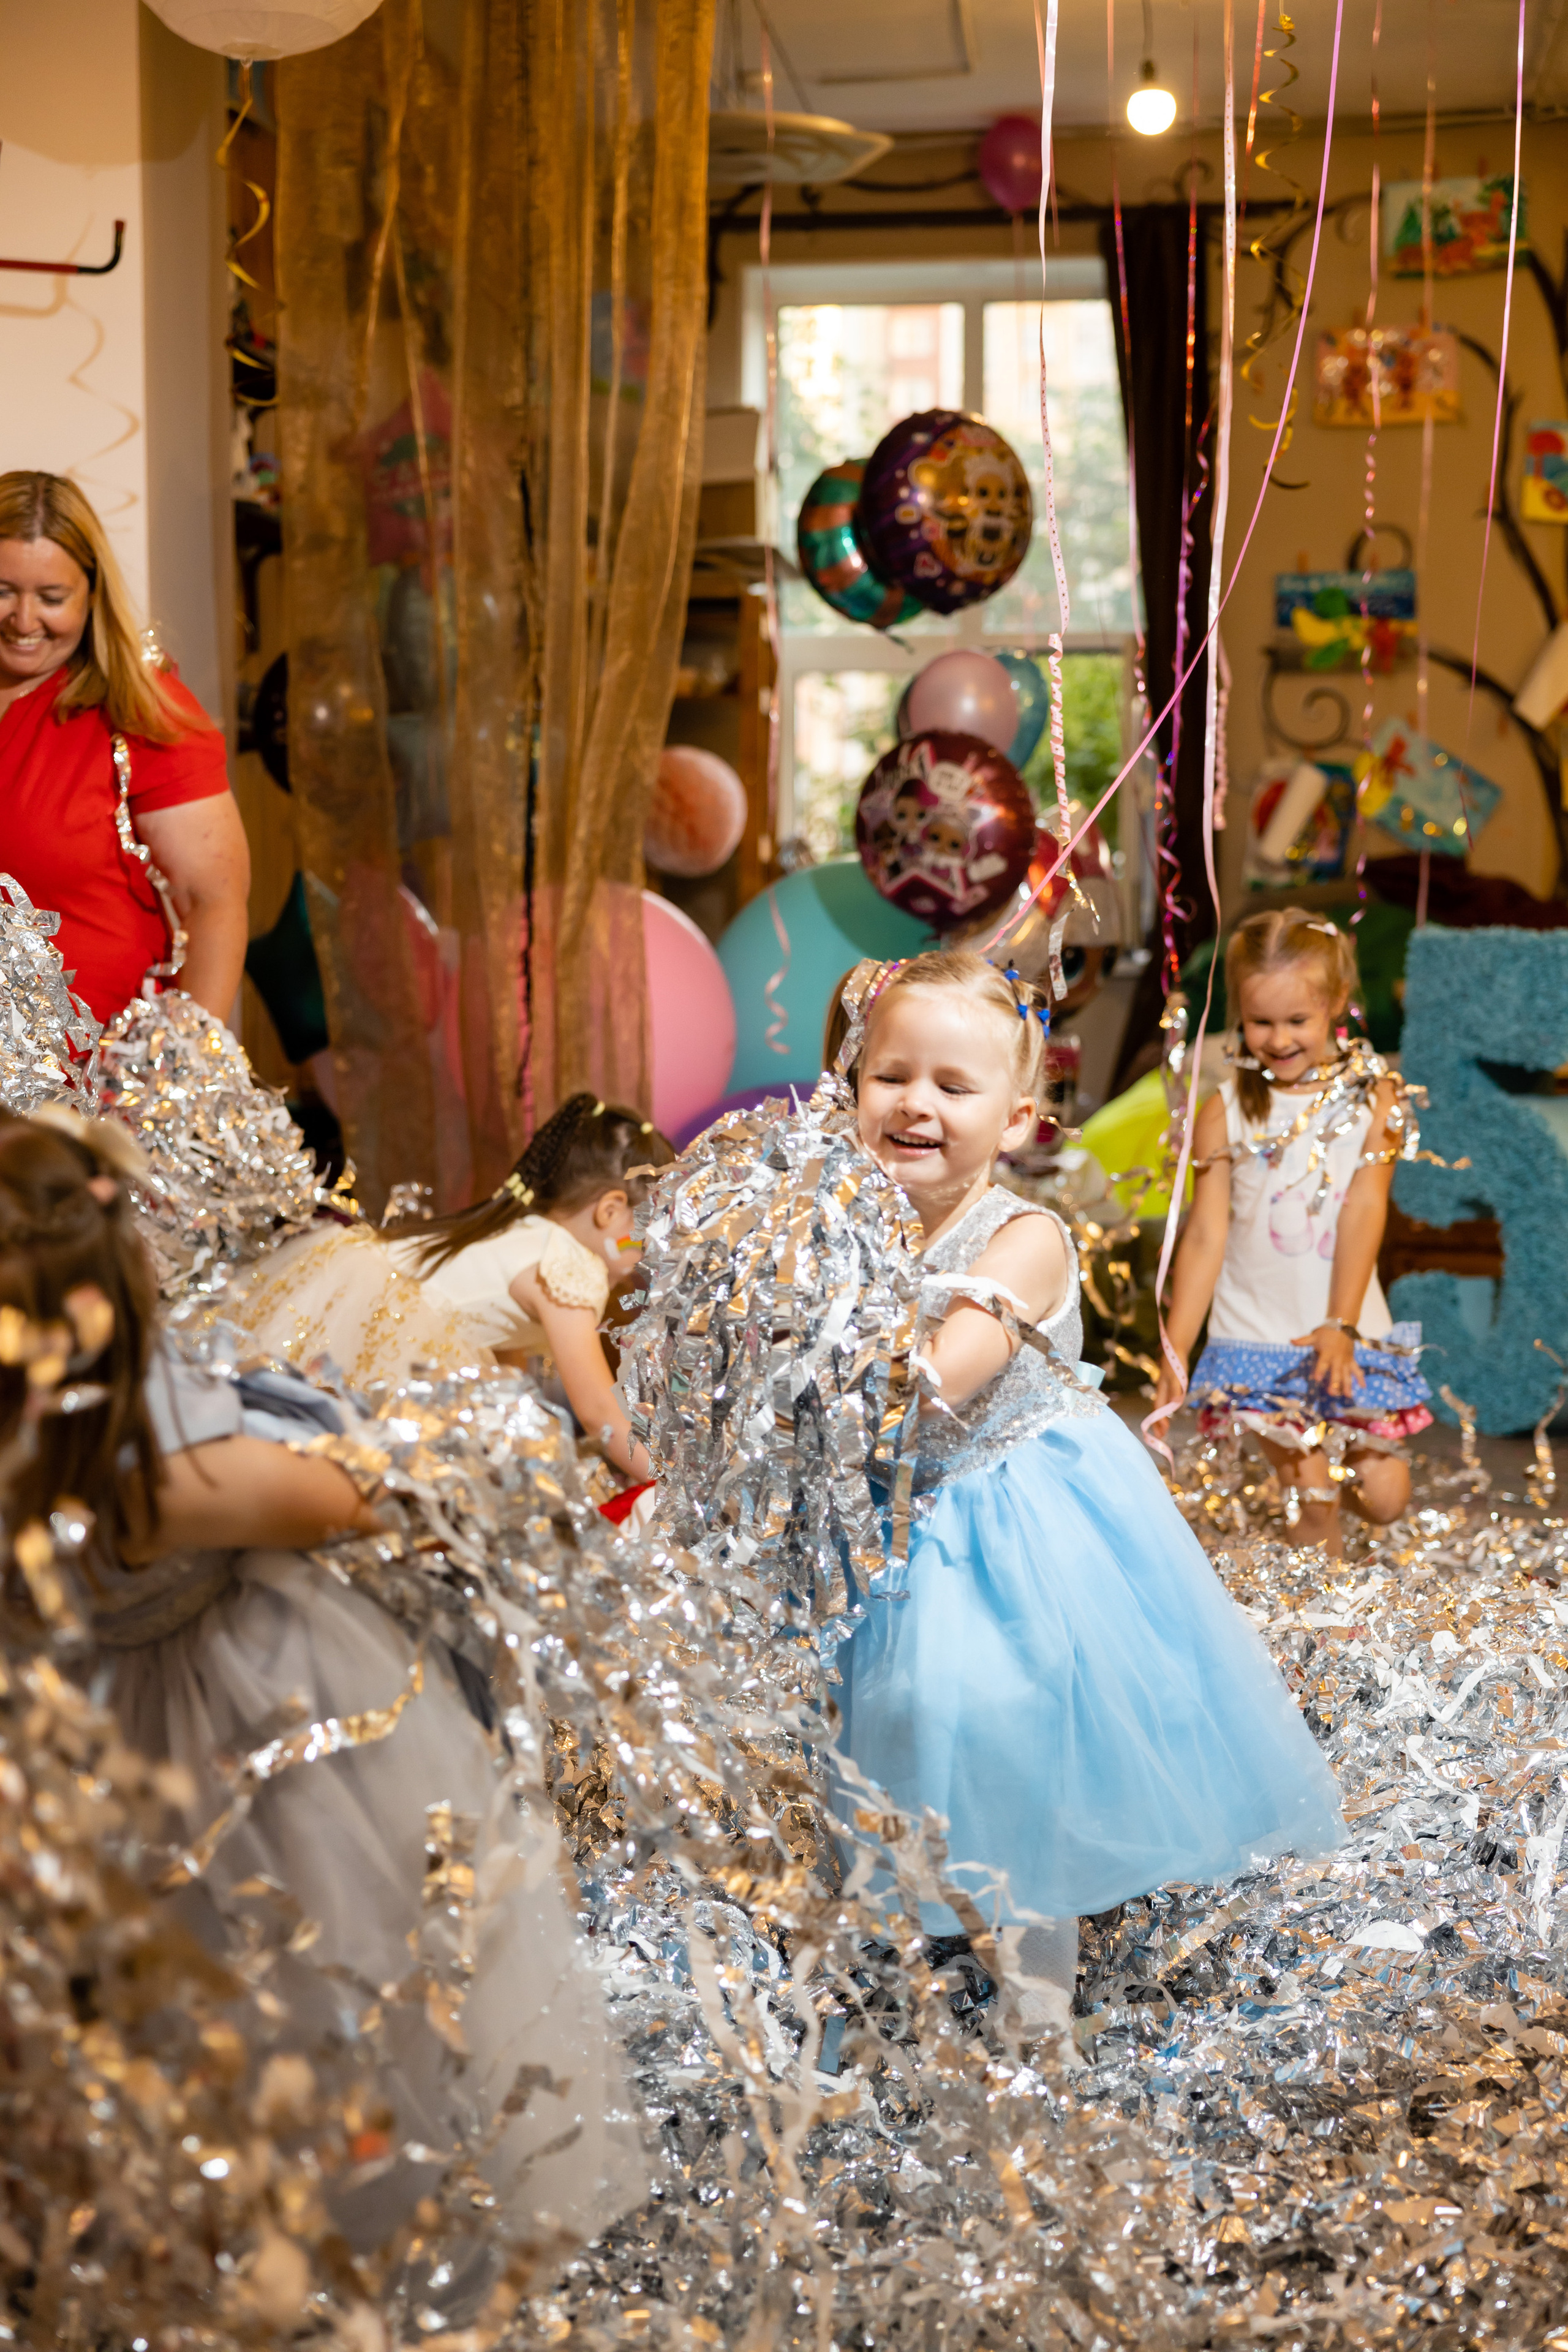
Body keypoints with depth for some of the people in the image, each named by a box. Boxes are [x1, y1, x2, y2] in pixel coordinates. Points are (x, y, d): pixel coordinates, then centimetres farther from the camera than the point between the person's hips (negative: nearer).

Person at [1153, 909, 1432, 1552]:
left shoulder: (1371, 1097, -2)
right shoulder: (1224, 1114, -2)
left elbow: (1364, 1213, -9)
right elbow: (1205, 1234, -3)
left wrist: (1340, 1325, -20)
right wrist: (1175, 1352, -7)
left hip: (1349, 1332, 1)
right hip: (1258, 1332, -1)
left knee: (1384, 1498, 6)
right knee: (1311, 1499, -6)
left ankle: (1339, 1456, 38)